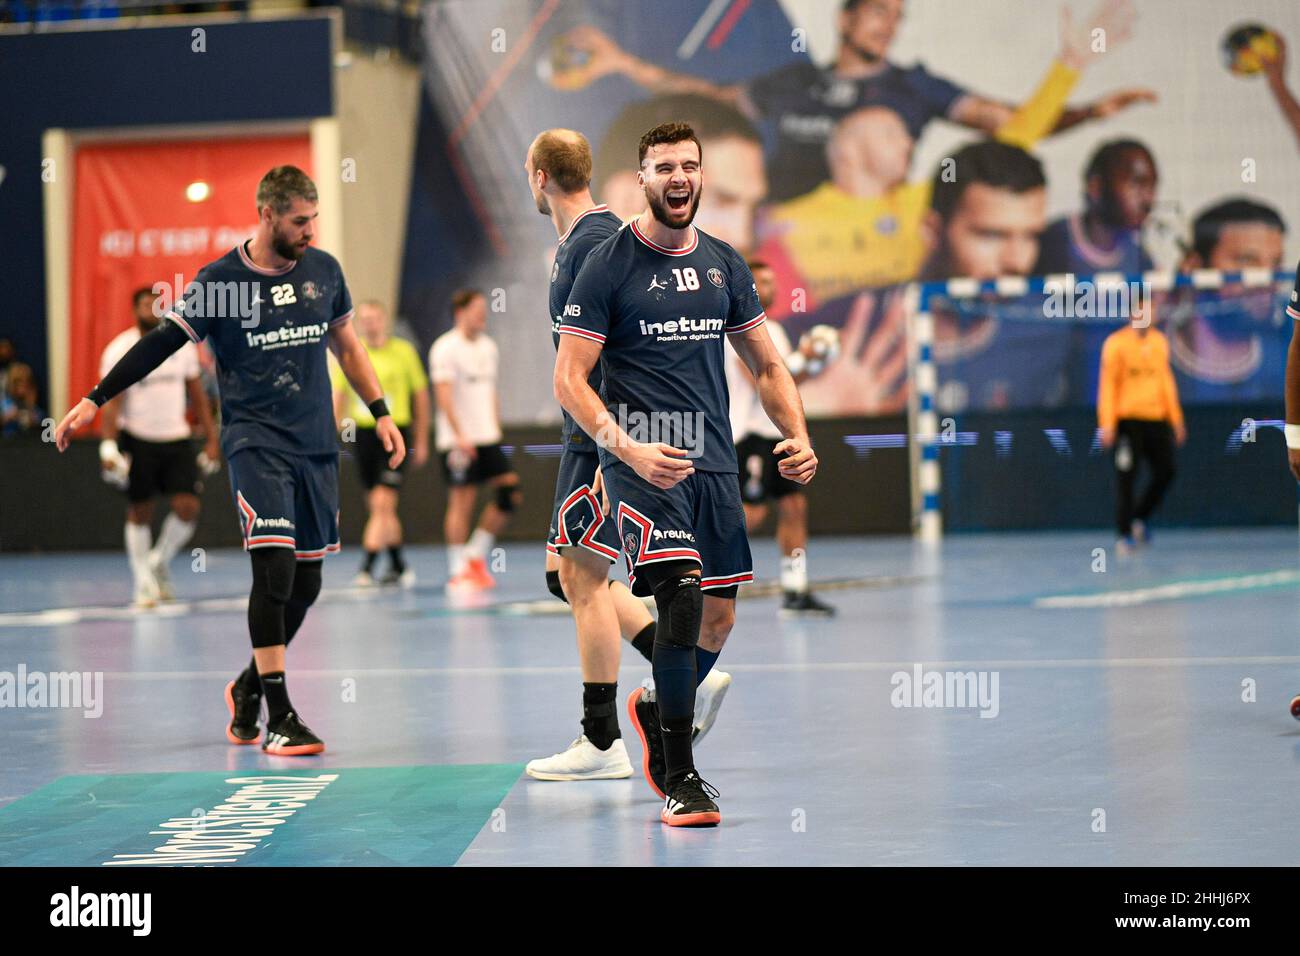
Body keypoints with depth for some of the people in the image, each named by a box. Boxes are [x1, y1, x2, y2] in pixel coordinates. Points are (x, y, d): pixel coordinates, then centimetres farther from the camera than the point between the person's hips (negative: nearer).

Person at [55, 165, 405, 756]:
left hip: (316, 444, 5)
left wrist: (381, 415, 17)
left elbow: (347, 345, 20)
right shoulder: (220, 281, -5)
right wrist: (93, 401, -9)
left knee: (305, 582, 5)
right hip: (254, 439, -5)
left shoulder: (323, 270, 7)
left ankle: (249, 686, 29)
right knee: (275, 565, -18)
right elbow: (163, 342, -5)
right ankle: (278, 716, -14)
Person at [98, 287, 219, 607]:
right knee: (140, 511, 1)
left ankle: (160, 562, 17)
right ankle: (143, 581, 13)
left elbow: (197, 395, 12)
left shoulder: (183, 345, 6)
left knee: (188, 507, -8)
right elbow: (111, 403, -13)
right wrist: (108, 446, -24)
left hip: (176, 437, 3)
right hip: (137, 439, -3)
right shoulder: (119, 350, -7)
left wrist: (211, 439, 8)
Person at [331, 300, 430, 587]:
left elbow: (420, 395, 5)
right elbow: (338, 398, 9)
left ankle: (366, 567, -17)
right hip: (363, 433, 4)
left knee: (382, 503, -14)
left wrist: (421, 442, 5)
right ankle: (398, 566, 23)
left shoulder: (403, 351, -1)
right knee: (378, 508, 10)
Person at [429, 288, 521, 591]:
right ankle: (457, 572, 1)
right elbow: (444, 395, -16)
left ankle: (476, 556, 11)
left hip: (488, 438, 7)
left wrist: (496, 429, 16)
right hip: (458, 441, -7)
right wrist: (459, 435, -24)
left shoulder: (488, 346, 15)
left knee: (510, 492, -2)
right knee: (462, 502, -5)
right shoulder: (446, 348, -9)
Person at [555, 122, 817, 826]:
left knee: (718, 617, 7)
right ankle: (678, 780, -12)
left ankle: (655, 710, 38)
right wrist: (629, 449, -20)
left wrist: (798, 436, 4)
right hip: (640, 457, -6)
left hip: (712, 458, 6)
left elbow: (765, 364, 20)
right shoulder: (609, 265, -4)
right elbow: (569, 380, -7)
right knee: (682, 594, -21)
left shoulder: (723, 265, 12)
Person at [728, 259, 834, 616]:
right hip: (750, 432, -9)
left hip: (778, 432, 9)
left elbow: (787, 380, 22)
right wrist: (799, 358, -17)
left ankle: (795, 592, 6)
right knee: (752, 512, -13)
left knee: (794, 506, 5)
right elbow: (758, 378, -21)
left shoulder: (772, 329, 17)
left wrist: (814, 363, 6)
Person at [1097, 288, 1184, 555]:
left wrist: (1176, 419, 17)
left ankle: (1139, 519, 19)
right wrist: (1107, 424, -11)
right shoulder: (1116, 343, -4)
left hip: (1157, 418, 5)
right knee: (1126, 477, -6)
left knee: (1166, 471, 0)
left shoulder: (1160, 341, 12)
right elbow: (1107, 384, -5)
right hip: (1128, 420, -5)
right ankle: (1125, 533, 1)